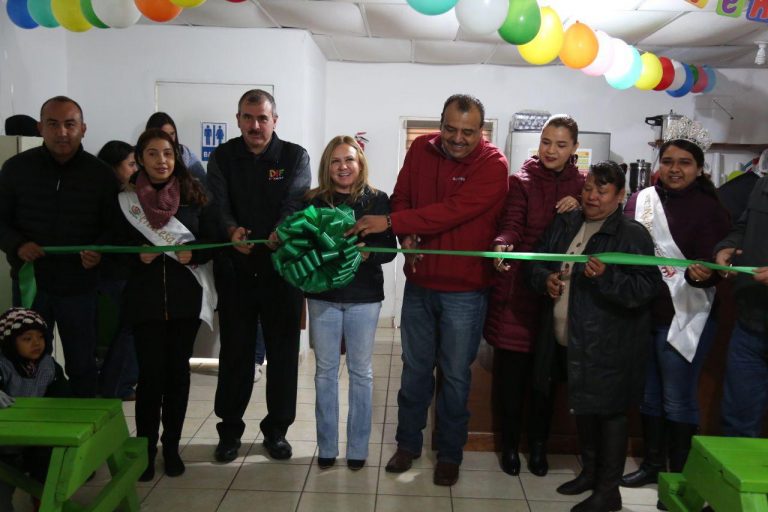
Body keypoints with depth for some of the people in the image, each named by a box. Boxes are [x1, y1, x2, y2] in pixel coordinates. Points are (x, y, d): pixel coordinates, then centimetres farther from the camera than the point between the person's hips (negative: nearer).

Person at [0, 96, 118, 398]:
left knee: (83, 366, 11)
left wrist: (99, 250, -18)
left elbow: (114, 226, 3)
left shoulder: (100, 173, 0)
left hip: (80, 286, 0)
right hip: (30, 283, 1)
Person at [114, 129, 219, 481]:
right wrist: (138, 255, -13)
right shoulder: (126, 198, 2)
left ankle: (171, 446, 21)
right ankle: (146, 448, 14)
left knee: (178, 370, 8)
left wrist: (193, 252, -17)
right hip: (144, 297, 0)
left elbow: (213, 239, 2)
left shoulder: (194, 195, 2)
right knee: (150, 373, -1)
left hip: (186, 295, 1)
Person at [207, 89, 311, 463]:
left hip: (283, 268, -1)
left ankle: (276, 429, 24)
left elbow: (296, 202, -14)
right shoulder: (222, 158, 6)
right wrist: (231, 229, -29)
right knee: (234, 352, 9)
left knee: (283, 352, 7)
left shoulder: (295, 157, 1)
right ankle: (229, 429, 25)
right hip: (235, 270, 1)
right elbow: (218, 203, -6)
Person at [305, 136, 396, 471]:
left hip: (364, 296, -1)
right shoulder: (314, 201, 2)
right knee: (325, 370, 9)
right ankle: (326, 447, 22)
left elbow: (389, 248, -5)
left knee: (361, 371, 8)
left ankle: (358, 448, 22)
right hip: (323, 295, 1)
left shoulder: (377, 200, -2)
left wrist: (367, 252, -24)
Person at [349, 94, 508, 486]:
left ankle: (449, 453, 27)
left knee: (455, 375, 8)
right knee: (415, 368, 16)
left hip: (464, 290, -4)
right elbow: (402, 197, 8)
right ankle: (408, 443, 33)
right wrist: (407, 234, -14)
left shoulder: (493, 164, -13)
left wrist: (391, 222, -26)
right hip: (419, 282, 4)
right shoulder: (421, 149, 2)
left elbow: (453, 211, -24)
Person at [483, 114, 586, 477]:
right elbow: (511, 225, -15)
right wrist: (502, 246, -36)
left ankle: (538, 446, 27)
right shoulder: (521, 181, -1)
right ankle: (509, 444, 21)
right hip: (518, 289, -2)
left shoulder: (582, 184, 9)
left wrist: (581, 208, -12)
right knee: (512, 371, 3)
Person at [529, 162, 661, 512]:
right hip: (567, 341, 7)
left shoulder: (632, 234, -11)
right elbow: (537, 263, 16)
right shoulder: (564, 224, 8)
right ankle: (590, 471, 40)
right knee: (583, 406, 20)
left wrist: (607, 277, -30)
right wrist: (545, 279, -5)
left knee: (609, 411, 4)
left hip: (609, 346, -6)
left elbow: (646, 287, -17)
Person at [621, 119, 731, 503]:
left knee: (678, 401, 4)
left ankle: (679, 476, 20)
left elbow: (711, 267, -14)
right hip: (641, 314, 5)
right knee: (647, 394, 16)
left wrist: (699, 275, -36)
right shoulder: (640, 200, 5)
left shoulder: (709, 210, -7)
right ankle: (652, 463, 33)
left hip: (684, 319, -5)